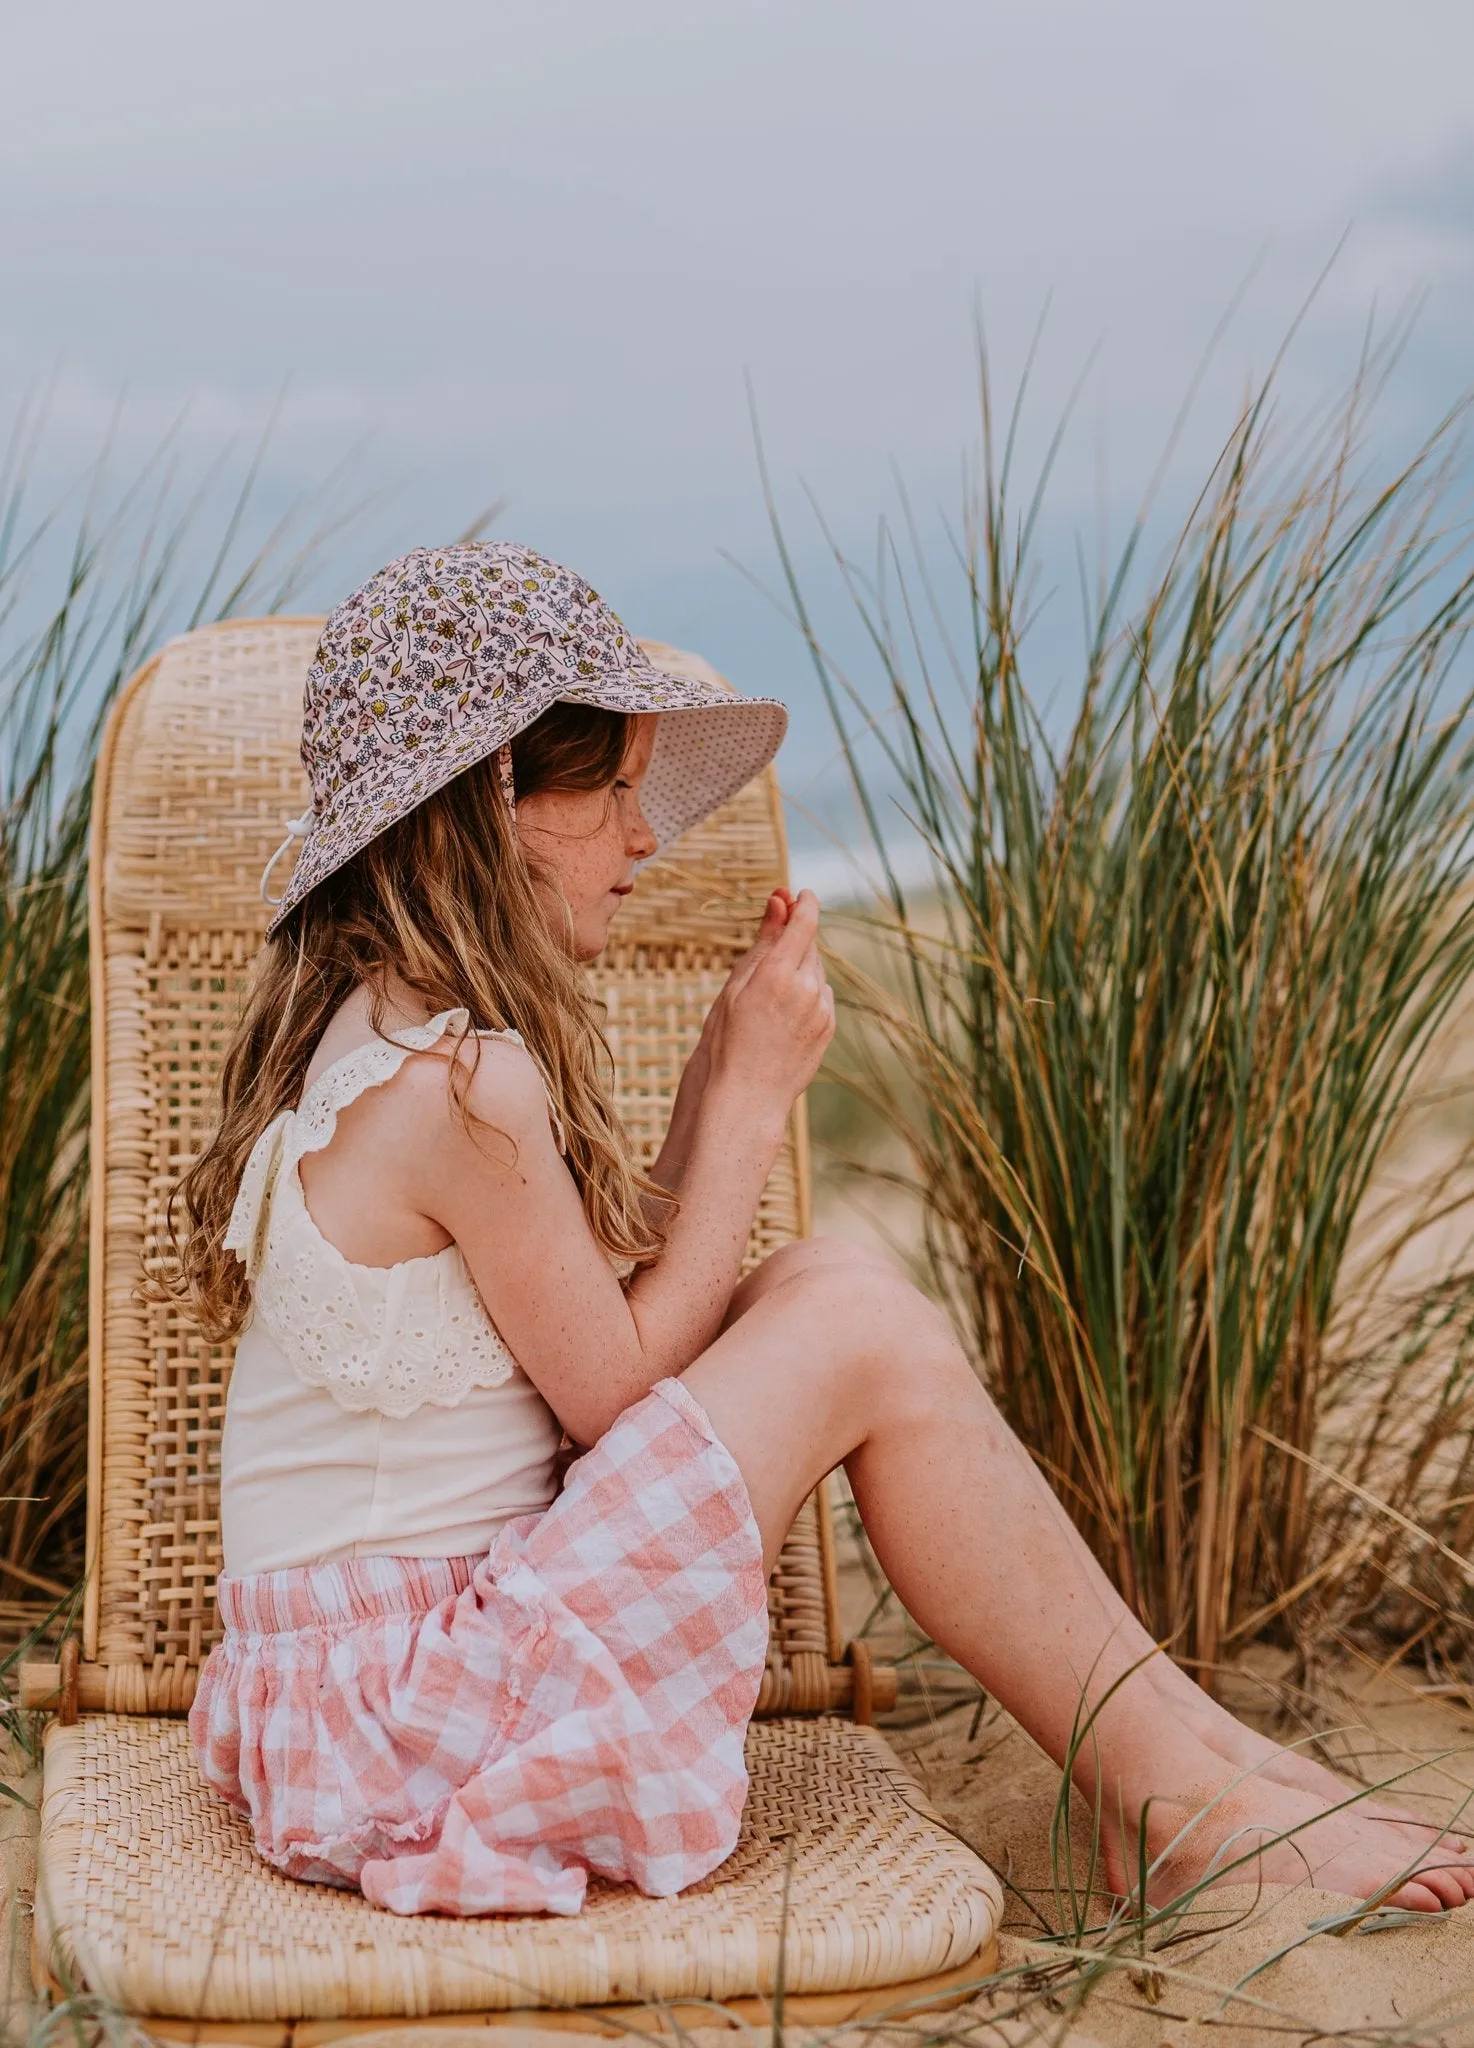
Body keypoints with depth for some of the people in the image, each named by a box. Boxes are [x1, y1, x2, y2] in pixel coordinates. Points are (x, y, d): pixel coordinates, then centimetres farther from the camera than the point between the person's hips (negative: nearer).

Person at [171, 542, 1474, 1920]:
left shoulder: (376, 1035, 9)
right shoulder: (462, 1084, -22)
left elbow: (625, 1307, 10)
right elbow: (623, 1394, -13)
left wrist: (722, 1074, 4)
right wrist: (756, 1098, -8)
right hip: (406, 1727, -9)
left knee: (815, 1296, 3)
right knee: (860, 1333, -14)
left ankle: (1174, 1727, 7)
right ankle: (1164, 1788, 1)